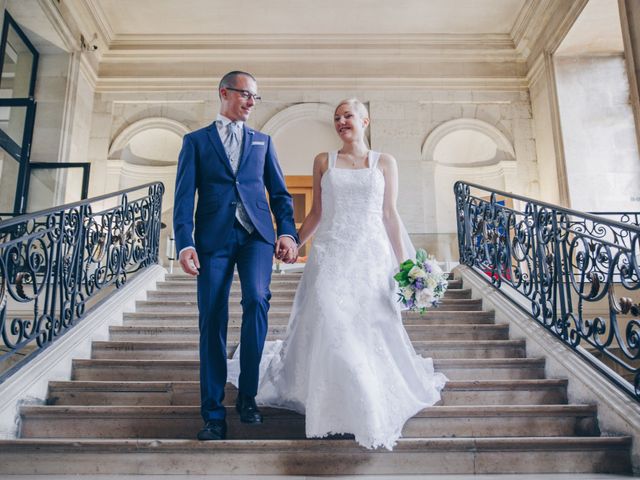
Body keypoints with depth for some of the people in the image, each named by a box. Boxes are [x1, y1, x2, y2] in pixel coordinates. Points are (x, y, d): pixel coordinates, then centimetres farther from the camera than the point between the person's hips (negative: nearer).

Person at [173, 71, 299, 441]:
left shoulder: (262, 141, 20)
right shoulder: (196, 141, 14)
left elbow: (279, 192, 13)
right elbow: (184, 196, 4)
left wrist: (288, 232, -3)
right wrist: (185, 243, -9)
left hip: (255, 234, 1)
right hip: (213, 238, -1)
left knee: (257, 299, -22)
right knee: (212, 322, -1)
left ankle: (248, 394, -3)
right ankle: (214, 415, 10)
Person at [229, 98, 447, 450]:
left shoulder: (385, 162, 9)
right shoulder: (323, 161, 10)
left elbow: (390, 215, 7)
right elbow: (316, 213, 12)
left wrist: (404, 262, 3)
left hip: (372, 257, 0)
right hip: (331, 256, 0)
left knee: (373, 331, 3)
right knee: (328, 328, -4)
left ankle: (375, 403, 24)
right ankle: (334, 405, 14)